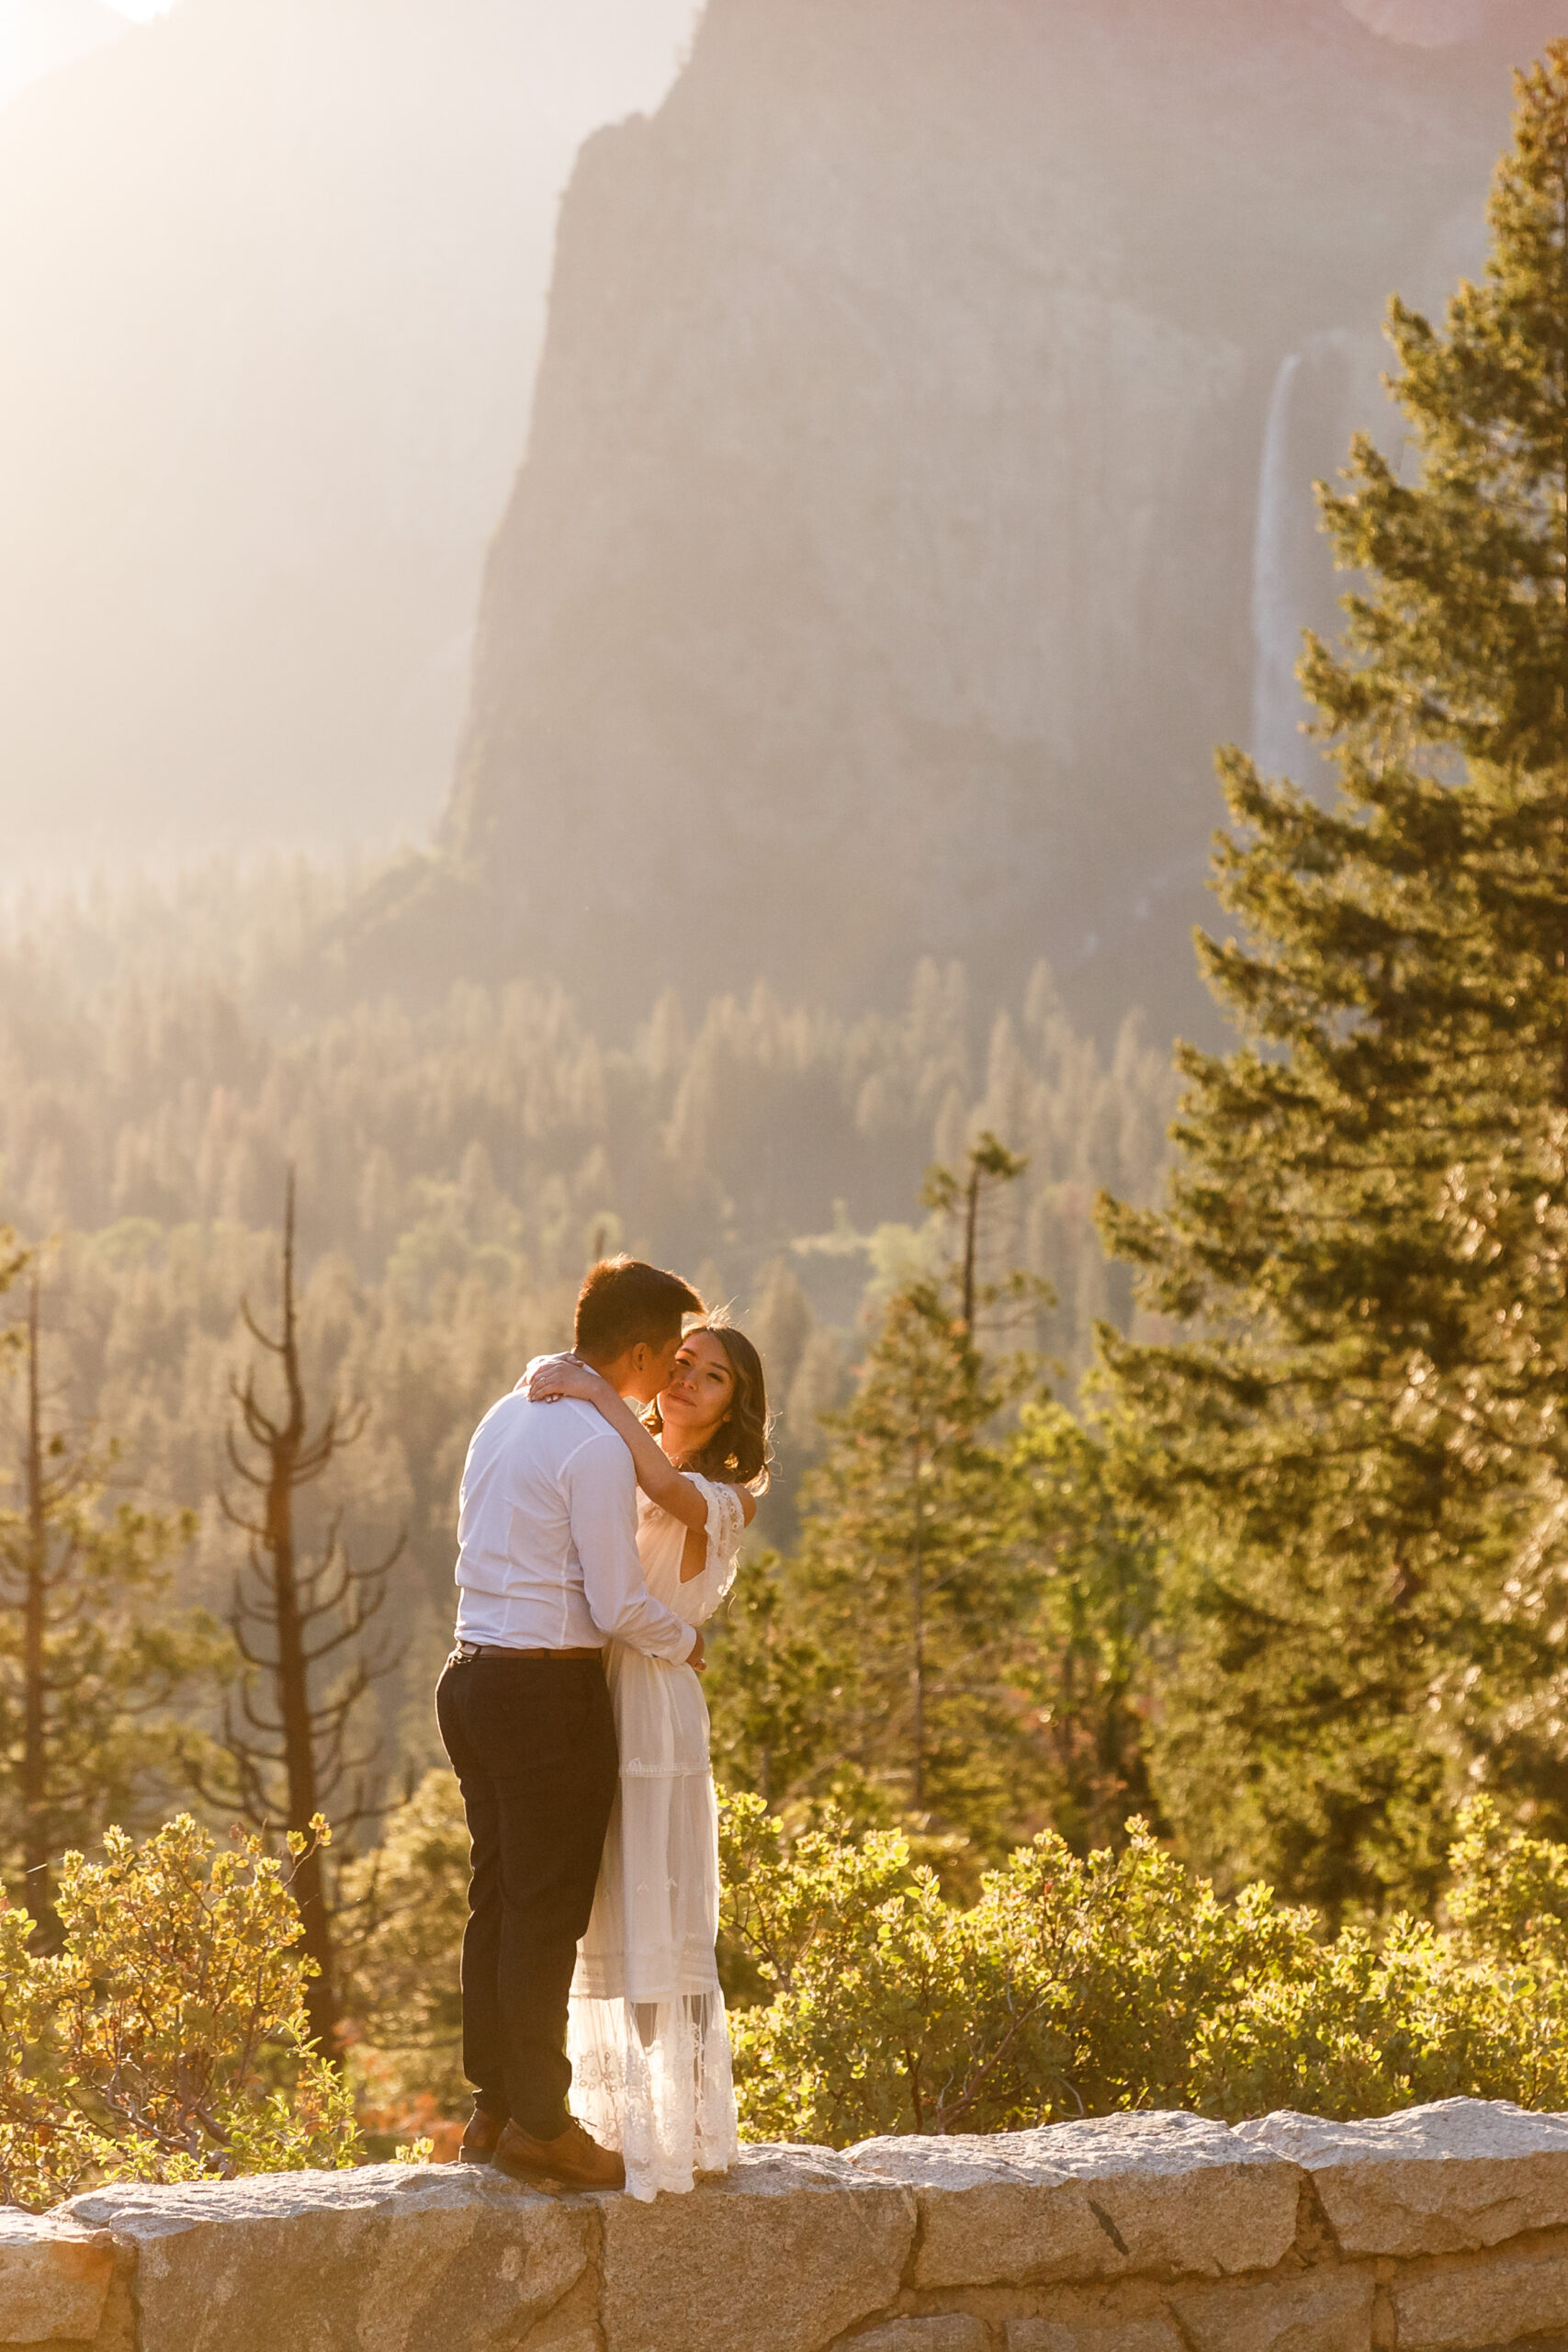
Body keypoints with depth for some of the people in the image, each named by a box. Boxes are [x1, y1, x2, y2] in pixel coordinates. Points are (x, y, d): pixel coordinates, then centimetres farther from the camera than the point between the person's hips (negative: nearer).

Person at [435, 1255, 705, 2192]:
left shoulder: (507, 1417, 13)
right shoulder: (599, 1447, -16)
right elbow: (619, 1605, -17)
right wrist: (687, 1642, 3)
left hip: (477, 1672, 9)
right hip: (551, 1691, -9)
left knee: (499, 1899, 15)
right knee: (550, 1912, -1)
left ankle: (494, 2109, 22)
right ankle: (540, 2123, 5)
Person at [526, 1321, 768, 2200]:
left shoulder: (727, 1497, -2)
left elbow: (667, 1488, -24)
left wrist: (595, 1390, -19)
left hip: (653, 1707, -6)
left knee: (656, 1923, -7)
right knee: (600, 1925, 10)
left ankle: (681, 2134, -2)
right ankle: (618, 2121, 18)